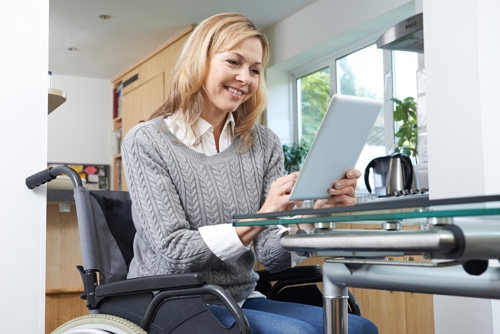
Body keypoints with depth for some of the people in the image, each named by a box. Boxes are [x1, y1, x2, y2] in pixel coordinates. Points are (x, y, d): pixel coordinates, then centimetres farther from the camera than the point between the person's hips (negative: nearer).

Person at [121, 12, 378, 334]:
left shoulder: (264, 144, 5)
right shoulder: (146, 142, -7)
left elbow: (272, 256, -2)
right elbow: (173, 250, -16)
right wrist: (258, 219, -27)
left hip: (241, 301, 5)